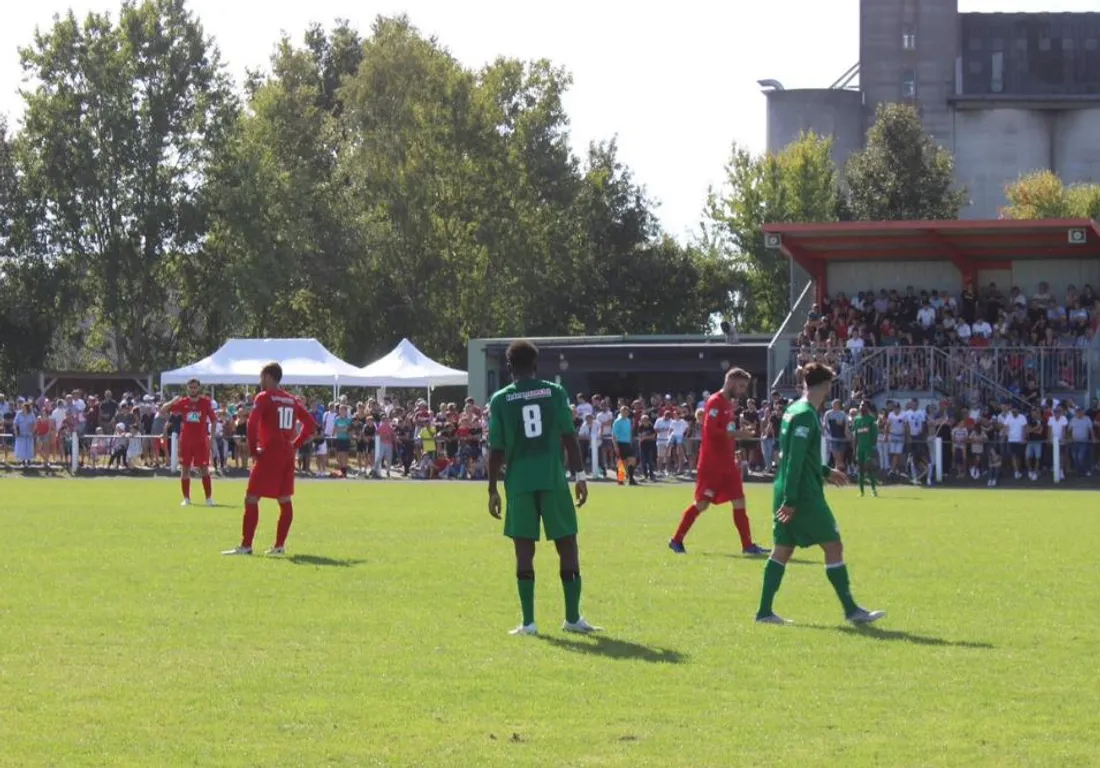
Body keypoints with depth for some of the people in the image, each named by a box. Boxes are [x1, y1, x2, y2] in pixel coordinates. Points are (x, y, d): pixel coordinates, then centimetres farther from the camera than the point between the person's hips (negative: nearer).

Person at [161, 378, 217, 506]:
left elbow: (213, 420, 4)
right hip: (186, 440, 2)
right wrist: (171, 403, -17)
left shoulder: (206, 402, -1)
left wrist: (212, 437, -3)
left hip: (201, 440, -2)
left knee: (204, 469, -2)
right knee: (184, 469, 3)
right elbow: (162, 411, 3)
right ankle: (186, 498, 11)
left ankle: (209, 498, 4)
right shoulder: (182, 402, 2)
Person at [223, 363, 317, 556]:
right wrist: (295, 445, 14)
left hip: (269, 455, -7)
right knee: (285, 500, 11)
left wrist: (253, 450, -10)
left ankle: (246, 546, -7)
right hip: (288, 456, 7)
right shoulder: (292, 400, 13)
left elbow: (252, 424, -19)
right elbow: (310, 424, 15)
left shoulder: (263, 398, -7)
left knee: (251, 499, -4)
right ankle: (279, 545, 12)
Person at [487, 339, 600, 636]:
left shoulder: (500, 400, 1)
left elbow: (497, 449, 1)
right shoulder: (555, 393, 3)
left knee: (524, 548, 4)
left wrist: (493, 490, 6)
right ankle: (573, 618, 9)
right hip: (553, 478, 0)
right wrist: (580, 476, 4)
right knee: (567, 545, 8)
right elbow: (569, 437, -1)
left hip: (520, 482, 0)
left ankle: (528, 622, 0)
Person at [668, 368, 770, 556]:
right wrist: (736, 434, -23)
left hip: (727, 463, 9)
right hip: (712, 464, -9)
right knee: (702, 504, -4)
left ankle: (748, 545, 3)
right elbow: (710, 430, -23)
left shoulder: (728, 403, 15)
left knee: (739, 502, 3)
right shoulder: (715, 402, -12)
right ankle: (676, 540, 8)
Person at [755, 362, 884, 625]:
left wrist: (825, 472, 32)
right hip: (804, 495, -10)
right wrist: (790, 500, -23)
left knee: (783, 550, 11)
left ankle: (764, 611, 10)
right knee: (833, 546, -3)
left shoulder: (795, 411, 14)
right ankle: (851, 610, 0)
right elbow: (795, 460, -21)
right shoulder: (806, 416, -16)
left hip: (787, 493, 10)